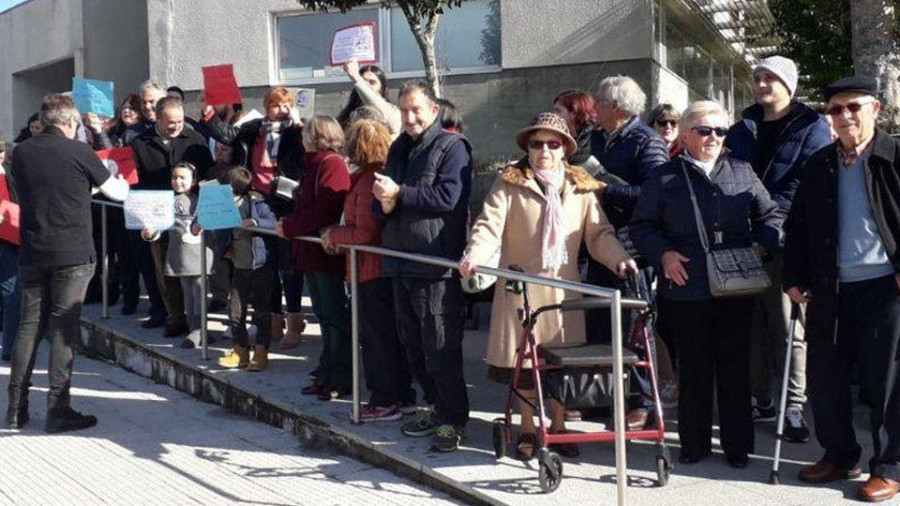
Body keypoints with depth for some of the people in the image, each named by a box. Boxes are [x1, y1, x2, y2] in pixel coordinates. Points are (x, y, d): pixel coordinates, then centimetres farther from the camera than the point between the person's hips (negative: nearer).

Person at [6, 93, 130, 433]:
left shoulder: (21, 153, 5)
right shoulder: (79, 152, -8)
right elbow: (118, 193, 3)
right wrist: (120, 180, 28)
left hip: (32, 252, 4)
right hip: (72, 253, -4)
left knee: (29, 325, 10)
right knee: (64, 328, -1)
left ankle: (16, 408, 13)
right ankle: (57, 410, 0)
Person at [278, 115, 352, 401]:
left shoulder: (332, 164, -13)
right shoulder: (314, 165, 19)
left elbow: (323, 212, -22)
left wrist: (289, 227, -14)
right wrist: (287, 222, 5)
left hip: (325, 251, -10)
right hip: (311, 252, 10)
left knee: (335, 316, -4)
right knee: (324, 315, 15)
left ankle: (341, 380, 2)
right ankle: (327, 375, 23)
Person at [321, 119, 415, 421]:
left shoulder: (367, 180, -19)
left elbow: (363, 232, -22)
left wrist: (333, 235, -6)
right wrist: (337, 235, 10)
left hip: (371, 269, -9)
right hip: (386, 267, 9)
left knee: (375, 334, -1)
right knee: (392, 332, 16)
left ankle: (384, 401, 5)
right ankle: (403, 394, 24)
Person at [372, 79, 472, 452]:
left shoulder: (451, 147, -5)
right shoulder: (399, 149, 19)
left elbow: (448, 197, -18)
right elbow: (383, 201, 21)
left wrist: (399, 193, -15)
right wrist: (384, 204, -3)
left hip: (436, 264, -8)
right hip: (401, 263, 8)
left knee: (440, 347, -6)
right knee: (412, 344, 15)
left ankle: (453, 420, 2)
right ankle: (434, 406, 28)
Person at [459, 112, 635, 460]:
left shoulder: (581, 188, 10)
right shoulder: (509, 184, 2)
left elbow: (599, 233, 7)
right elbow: (489, 226, -8)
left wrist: (619, 259, -11)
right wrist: (474, 256, -27)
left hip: (564, 288, 2)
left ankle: (558, 427, 21)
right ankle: (527, 430, 18)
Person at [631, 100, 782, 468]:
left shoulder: (742, 172, 12)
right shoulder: (664, 178, 5)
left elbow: (769, 215, 16)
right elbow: (642, 226, 5)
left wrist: (763, 245, -2)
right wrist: (664, 254, -10)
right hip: (687, 289, -2)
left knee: (735, 366, 7)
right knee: (693, 368, 6)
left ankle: (737, 444, 18)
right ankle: (694, 443, 18)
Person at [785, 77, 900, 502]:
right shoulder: (819, 165, 11)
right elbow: (797, 225, 14)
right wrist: (795, 278, 7)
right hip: (830, 291, 5)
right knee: (823, 378, 10)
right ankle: (839, 456, 28)